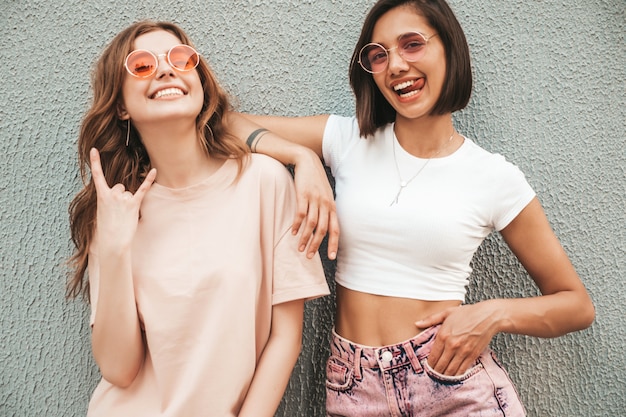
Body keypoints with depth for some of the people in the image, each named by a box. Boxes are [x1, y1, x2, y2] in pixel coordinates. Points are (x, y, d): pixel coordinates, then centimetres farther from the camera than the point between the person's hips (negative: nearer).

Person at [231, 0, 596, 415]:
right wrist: (303, 157, -17)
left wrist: (495, 314, -15)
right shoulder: (348, 140, -1)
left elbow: (578, 305, 3)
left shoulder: (496, 179, -4)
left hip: (454, 382, -1)